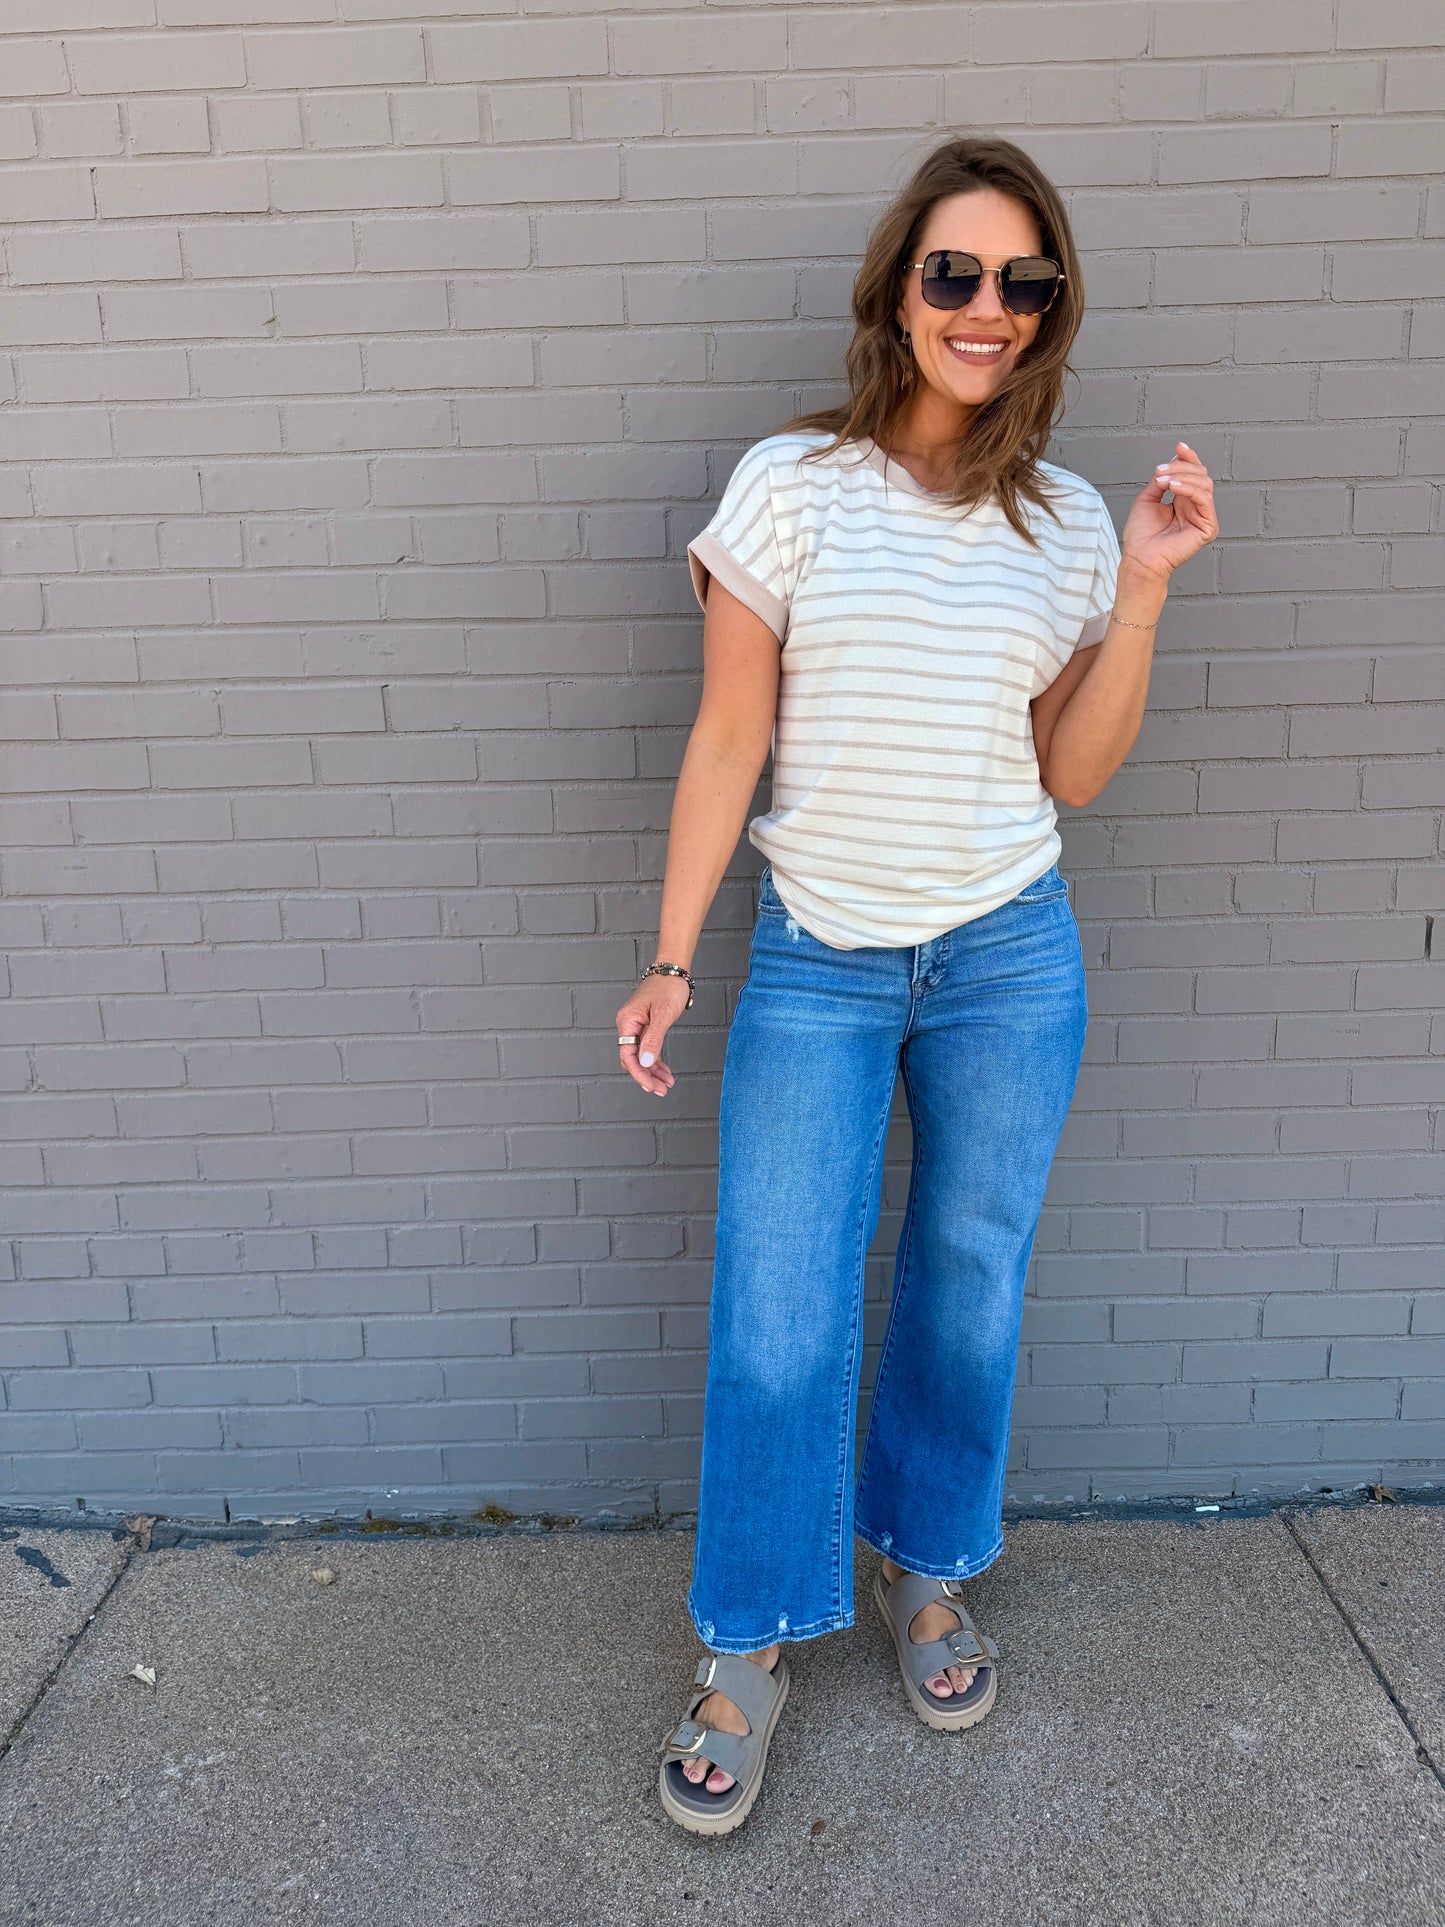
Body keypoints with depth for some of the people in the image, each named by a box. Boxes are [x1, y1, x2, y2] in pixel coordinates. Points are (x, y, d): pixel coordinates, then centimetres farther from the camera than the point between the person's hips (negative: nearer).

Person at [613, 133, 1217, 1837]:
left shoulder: (1066, 523, 5)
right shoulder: (790, 484, -4)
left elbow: (1072, 770, 5)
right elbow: (727, 745, -3)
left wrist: (1143, 587, -5)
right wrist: (670, 963, -7)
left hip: (1009, 961, 3)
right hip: (815, 964, -2)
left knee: (972, 1280, 14)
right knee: (776, 1325, -1)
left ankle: (929, 1572, 38)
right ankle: (748, 1654, 21)